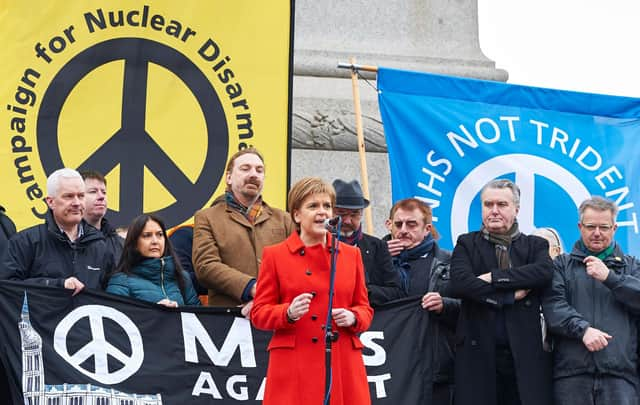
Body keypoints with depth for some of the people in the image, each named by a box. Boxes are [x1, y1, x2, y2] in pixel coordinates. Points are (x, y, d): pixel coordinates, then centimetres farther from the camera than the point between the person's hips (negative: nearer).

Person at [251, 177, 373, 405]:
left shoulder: (351, 255, 14)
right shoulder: (274, 256, 5)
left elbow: (364, 307, 17)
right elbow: (259, 313, 4)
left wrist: (353, 318, -6)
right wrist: (288, 313, -15)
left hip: (342, 364, 3)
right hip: (294, 367, -2)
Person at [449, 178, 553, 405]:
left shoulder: (535, 245, 13)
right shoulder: (467, 244, 10)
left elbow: (545, 271, -10)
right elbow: (459, 283, -9)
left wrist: (494, 277, -12)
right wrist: (510, 296, -10)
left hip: (525, 354, 1)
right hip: (478, 352, -1)